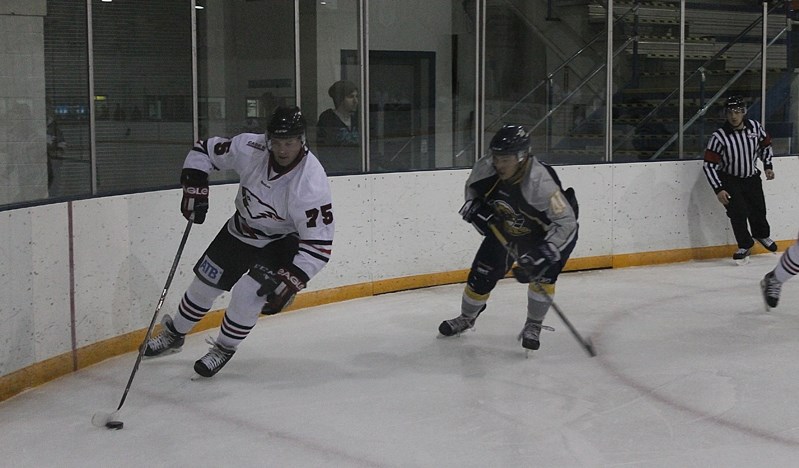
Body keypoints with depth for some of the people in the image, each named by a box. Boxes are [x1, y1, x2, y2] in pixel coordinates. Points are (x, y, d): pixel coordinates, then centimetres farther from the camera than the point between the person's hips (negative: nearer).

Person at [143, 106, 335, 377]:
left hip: (281, 241, -4)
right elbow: (204, 151, -5)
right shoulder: (249, 148, -25)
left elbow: (319, 245, -32)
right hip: (241, 229, 5)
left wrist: (290, 282, -38)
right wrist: (195, 187, -16)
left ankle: (223, 350, 7)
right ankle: (174, 334, 39)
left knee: (248, 294, -20)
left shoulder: (312, 183, -34)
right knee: (205, 282, 13)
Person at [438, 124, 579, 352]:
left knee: (542, 272, -24)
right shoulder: (485, 167, -24)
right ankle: (466, 318, 33)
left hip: (545, 231, -4)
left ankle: (533, 326, 0)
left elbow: (565, 220, -38)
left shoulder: (540, 181, -40)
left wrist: (545, 252, -46)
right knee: (482, 275, 5)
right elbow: (472, 187, 1)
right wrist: (474, 206, -18)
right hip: (503, 229, 4)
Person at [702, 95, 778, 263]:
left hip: (752, 177, 4)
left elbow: (765, 145, 11)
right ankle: (745, 245, 6)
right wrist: (718, 189, -23)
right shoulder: (719, 137, -23)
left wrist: (768, 166, 4)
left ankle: (762, 235, 43)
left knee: (758, 209, 12)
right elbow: (709, 165, -20)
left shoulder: (755, 127, -10)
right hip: (729, 180, -4)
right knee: (739, 212, -15)